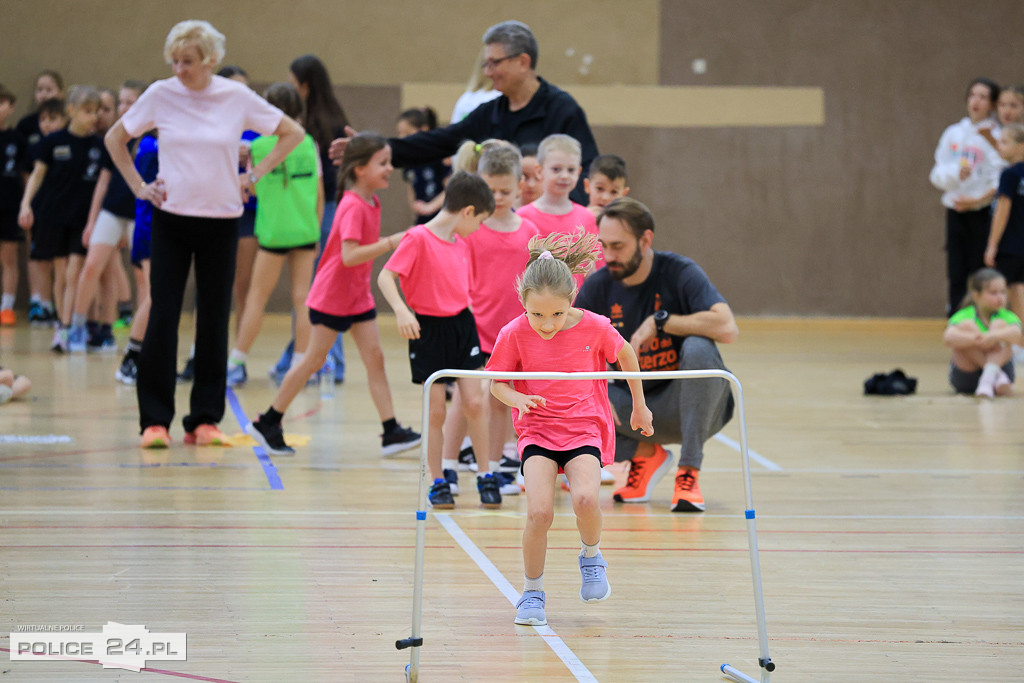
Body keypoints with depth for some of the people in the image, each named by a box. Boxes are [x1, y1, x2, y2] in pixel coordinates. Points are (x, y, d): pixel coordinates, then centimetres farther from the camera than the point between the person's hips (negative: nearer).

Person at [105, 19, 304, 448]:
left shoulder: (237, 98, -2)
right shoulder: (160, 95, -1)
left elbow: (292, 133, 8)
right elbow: (115, 139, 12)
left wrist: (254, 176, 2)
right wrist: (138, 187, 4)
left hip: (221, 221, 0)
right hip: (171, 220, 0)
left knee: (214, 320, 3)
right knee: (162, 318, -6)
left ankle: (204, 420, 10)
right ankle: (155, 419, -1)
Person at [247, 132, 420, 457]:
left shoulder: (371, 203, 6)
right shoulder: (352, 207, -22)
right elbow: (349, 256, -31)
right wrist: (390, 243, -34)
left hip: (358, 296, 8)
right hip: (331, 296, -8)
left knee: (374, 357, -1)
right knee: (314, 360, 2)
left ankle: (391, 431, -5)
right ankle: (267, 423, 14)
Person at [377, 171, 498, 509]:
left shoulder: (461, 244, 8)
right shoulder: (418, 239, -14)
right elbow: (385, 276, -19)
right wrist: (401, 310, -32)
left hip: (462, 325, 5)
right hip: (428, 330, -5)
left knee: (474, 403, -2)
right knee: (436, 411, 0)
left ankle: (485, 477, 8)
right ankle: (438, 482, 12)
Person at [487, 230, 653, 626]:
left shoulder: (594, 328, -11)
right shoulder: (515, 334, -11)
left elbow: (626, 355, 9)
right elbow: (497, 382, 3)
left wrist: (639, 406, 18)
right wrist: (518, 399, -19)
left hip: (585, 427, 0)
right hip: (537, 430, 0)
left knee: (585, 499, -27)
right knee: (539, 512, -20)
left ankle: (591, 556, 6)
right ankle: (532, 591, 3)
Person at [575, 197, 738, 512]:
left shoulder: (679, 273, -16)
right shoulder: (598, 286, -4)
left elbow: (727, 328, -32)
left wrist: (659, 321, -27)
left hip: (688, 403, -4)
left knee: (698, 348, -34)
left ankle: (689, 472, -24)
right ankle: (644, 454, 3)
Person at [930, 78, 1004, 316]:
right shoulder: (953, 133, 12)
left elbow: (999, 180, -10)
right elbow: (937, 174, 7)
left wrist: (976, 201, -18)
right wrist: (956, 173, -13)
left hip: (983, 212, -4)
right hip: (955, 211, 4)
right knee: (956, 275, 3)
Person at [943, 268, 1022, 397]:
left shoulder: (1006, 317, -1)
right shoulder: (963, 316, -5)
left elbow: (1016, 334, -26)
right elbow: (948, 337, -27)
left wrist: (994, 336, -47)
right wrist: (975, 339, -45)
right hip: (965, 376, -1)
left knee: (1000, 324, -17)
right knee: (966, 326, -20)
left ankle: (989, 376, -40)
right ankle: (997, 376, -30)